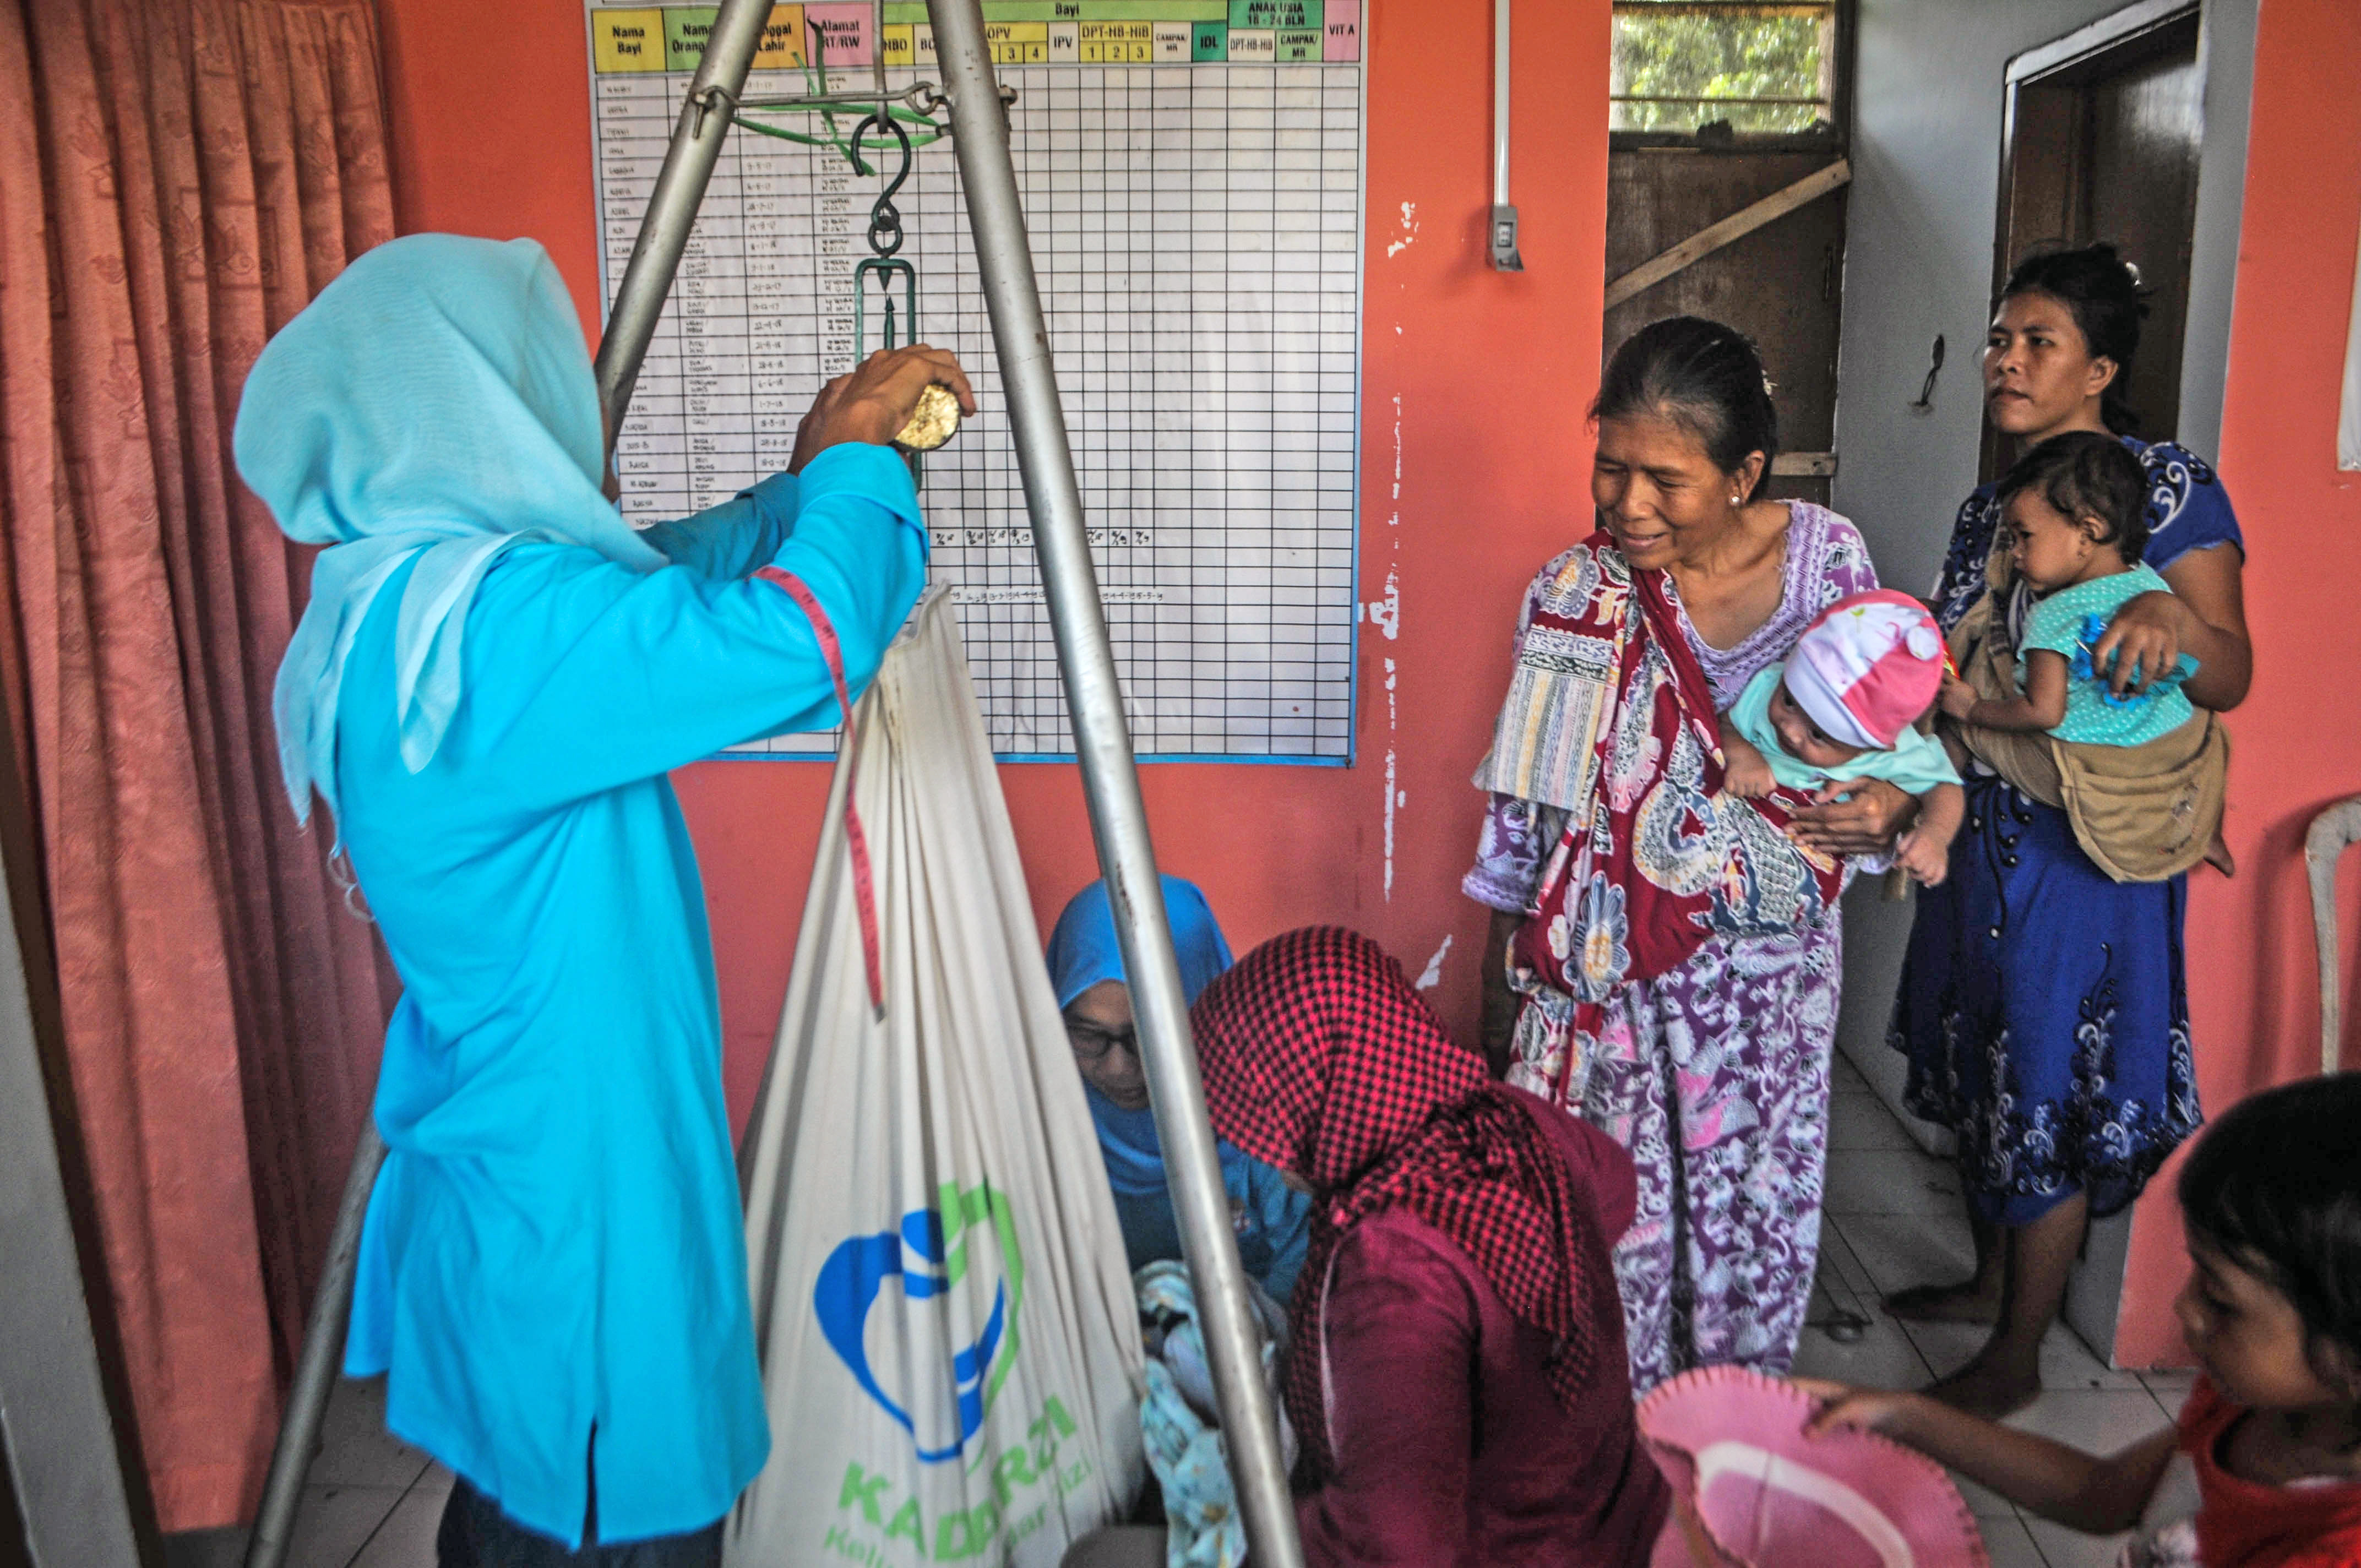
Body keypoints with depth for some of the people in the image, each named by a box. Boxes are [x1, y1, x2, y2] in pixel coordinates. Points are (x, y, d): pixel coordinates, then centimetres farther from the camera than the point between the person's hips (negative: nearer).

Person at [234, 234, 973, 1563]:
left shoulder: (400, 603, 6)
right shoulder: (479, 622, -26)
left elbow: (660, 576, 19)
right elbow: (804, 641, -33)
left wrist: (807, 484, 12)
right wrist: (854, 458, -15)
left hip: (502, 1189, 10)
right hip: (585, 1218, -10)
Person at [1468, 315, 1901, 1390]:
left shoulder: (1827, 555, -6)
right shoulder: (1572, 597, -8)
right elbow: (1527, 816, -1)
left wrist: (1888, 804, -16)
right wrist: (1503, 987, 3)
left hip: (1772, 960, 1)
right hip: (1613, 970, -1)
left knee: (1755, 1208, 12)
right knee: (1618, 1213, 6)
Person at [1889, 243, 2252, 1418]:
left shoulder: (2169, 486, -10)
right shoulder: (1987, 507, 11)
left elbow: (2230, 677, -17)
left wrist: (2170, 621, -38)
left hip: (2083, 850, -7)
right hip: (1984, 836, 7)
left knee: (2050, 1081, 2)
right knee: (1980, 1058, 18)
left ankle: (2017, 1356, 18)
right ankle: (1991, 1281, 38)